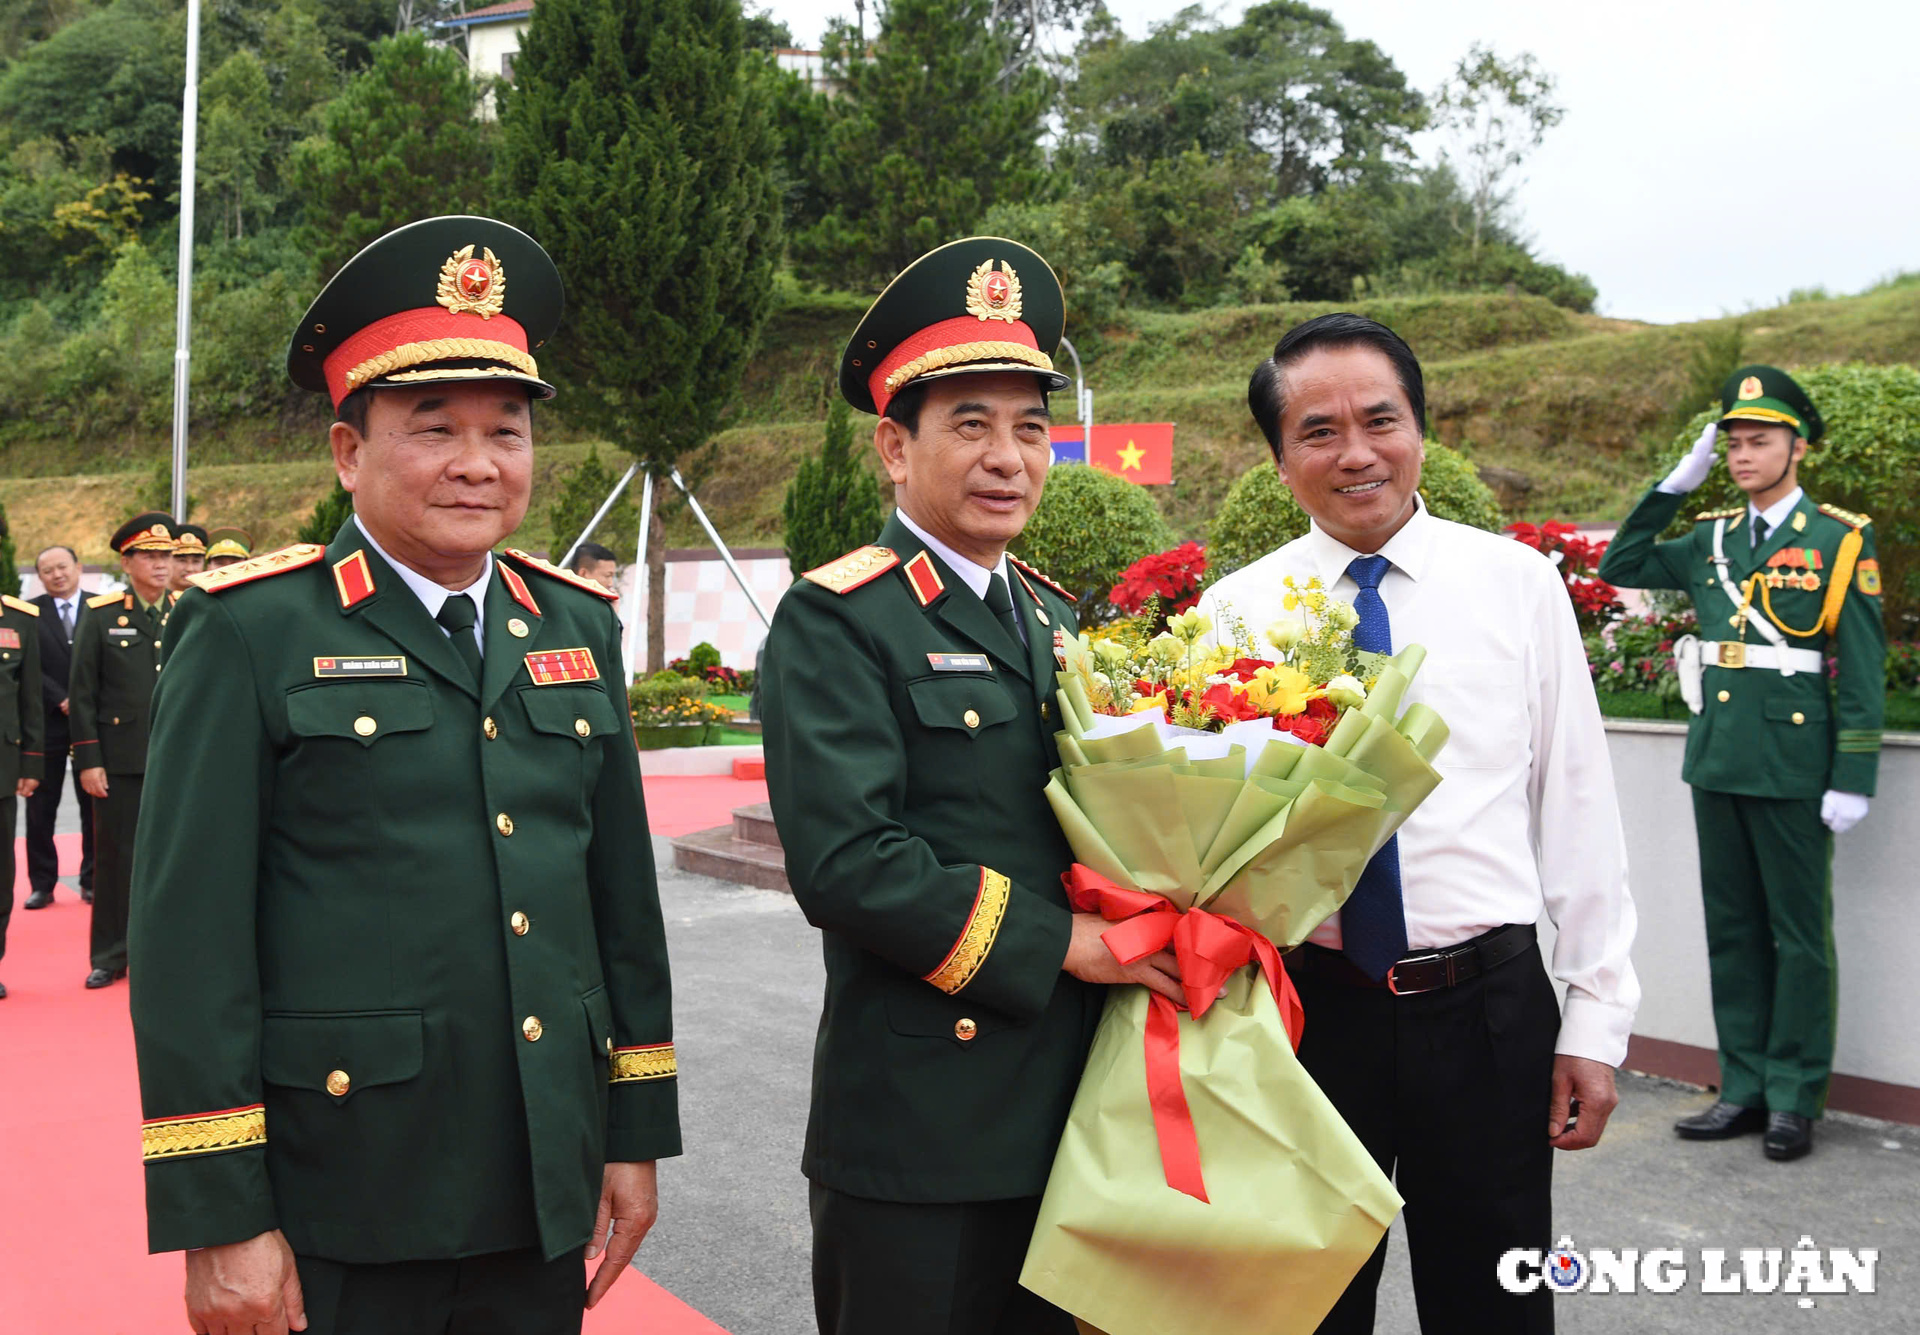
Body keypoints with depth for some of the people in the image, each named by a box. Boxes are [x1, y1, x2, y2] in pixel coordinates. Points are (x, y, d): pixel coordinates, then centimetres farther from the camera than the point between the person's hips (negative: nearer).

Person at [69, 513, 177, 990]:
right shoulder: (100, 615, 2)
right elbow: (81, 694, 0)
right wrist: (88, 760, -6)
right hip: (120, 762, -1)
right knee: (116, 857, 5)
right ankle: (109, 957, 15)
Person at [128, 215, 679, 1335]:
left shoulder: (577, 626, 8)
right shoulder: (251, 635, -7)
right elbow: (190, 936, -10)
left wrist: (638, 1134, 11)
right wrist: (218, 1221, -12)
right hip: (337, 1219, -4)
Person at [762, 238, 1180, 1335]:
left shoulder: (1055, 617, 14)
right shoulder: (836, 623, -10)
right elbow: (844, 863, -21)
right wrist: (1058, 941, -18)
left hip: (1071, 1116, 7)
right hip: (921, 1135, -7)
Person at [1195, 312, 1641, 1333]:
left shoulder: (1520, 584, 1)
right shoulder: (1232, 612, 0)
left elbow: (1578, 807, 2)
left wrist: (1596, 1020, 0)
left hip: (1490, 1009, 0)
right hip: (1307, 1008, 0)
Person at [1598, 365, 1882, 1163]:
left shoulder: (1840, 542, -3)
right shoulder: (1711, 539, 11)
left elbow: (1863, 670, -6)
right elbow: (1620, 567, 18)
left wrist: (1853, 779, -12)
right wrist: (1677, 483, 9)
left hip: (1793, 766, -5)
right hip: (1717, 761, 5)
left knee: (1798, 933, 3)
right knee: (1732, 931, 10)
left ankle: (1795, 1099, 12)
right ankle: (1745, 1089, 20)